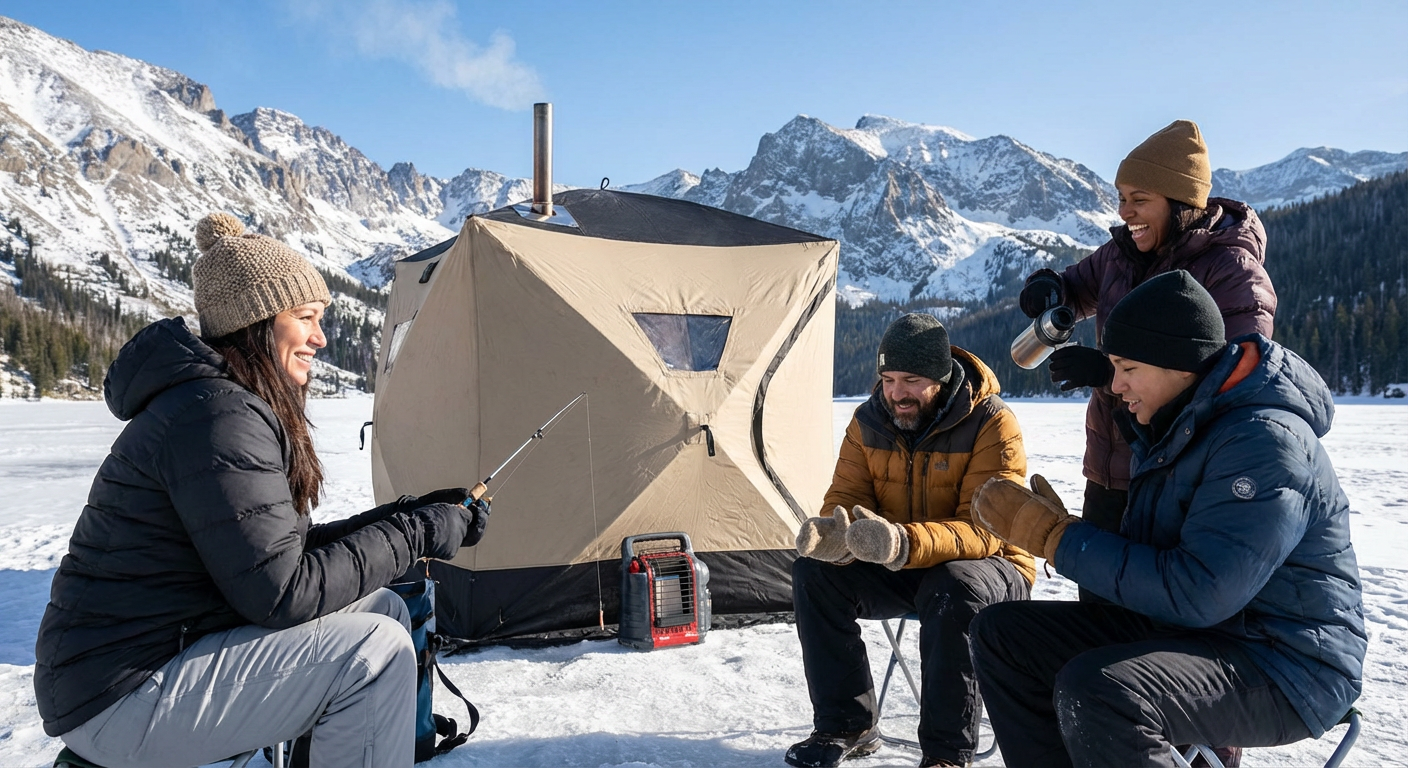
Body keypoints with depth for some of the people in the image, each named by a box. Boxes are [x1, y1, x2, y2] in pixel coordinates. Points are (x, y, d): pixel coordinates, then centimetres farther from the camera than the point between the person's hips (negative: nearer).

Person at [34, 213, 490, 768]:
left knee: (381, 609, 5)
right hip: (118, 704, -10)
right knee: (374, 648, -20)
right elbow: (279, 594, -25)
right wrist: (412, 534, -17)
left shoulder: (238, 406, 9)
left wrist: (404, 515, 2)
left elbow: (281, 549, 9)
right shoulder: (218, 417, -23)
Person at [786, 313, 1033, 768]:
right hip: (895, 572, 5)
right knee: (813, 572, -18)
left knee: (954, 593, -39)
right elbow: (846, 496, -3)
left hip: (985, 566, -4)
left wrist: (906, 544, -47)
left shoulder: (992, 424, -19)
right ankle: (846, 727, -5)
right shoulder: (870, 420, -4)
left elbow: (983, 529, -27)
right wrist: (836, 537, -30)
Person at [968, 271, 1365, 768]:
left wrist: (1056, 538, -23)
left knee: (1095, 690, -35)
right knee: (1001, 633, -1)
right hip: (1180, 627, 9)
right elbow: (1148, 555, 14)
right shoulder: (1177, 425, 8)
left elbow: (1198, 594, -28)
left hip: (1281, 667, -9)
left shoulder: (1266, 439, -22)